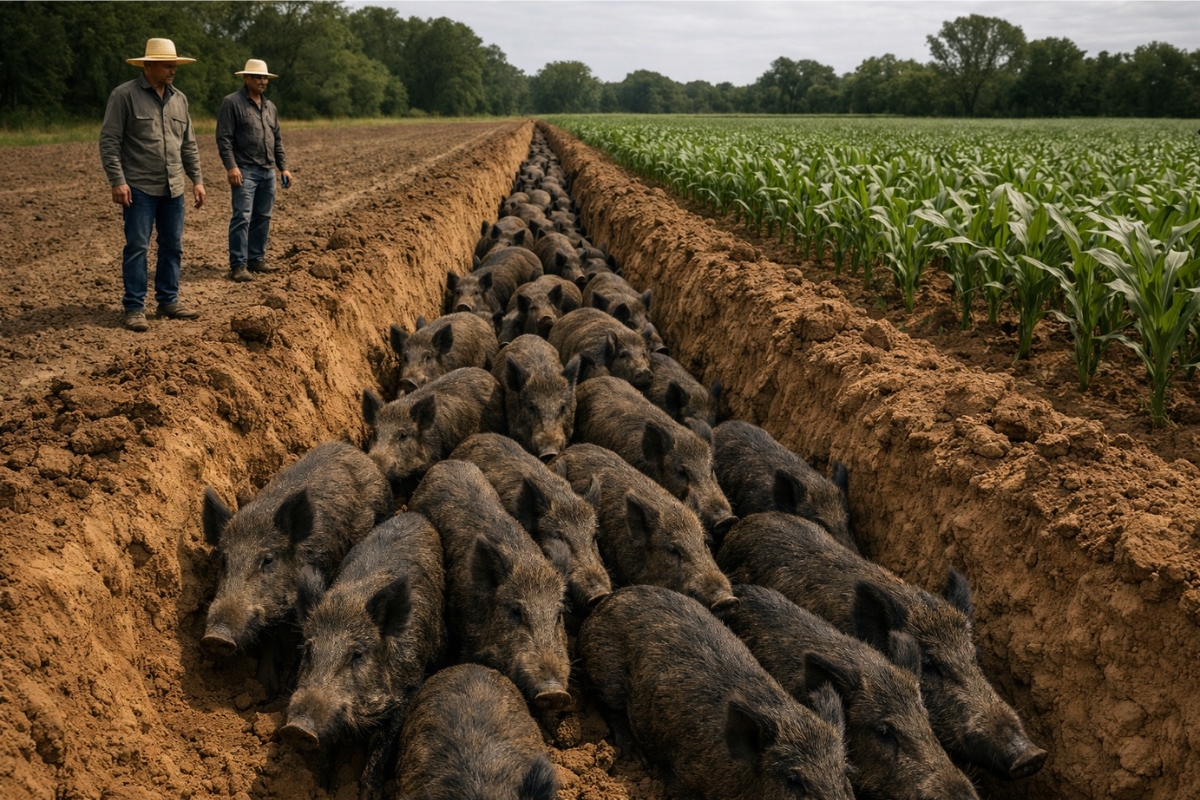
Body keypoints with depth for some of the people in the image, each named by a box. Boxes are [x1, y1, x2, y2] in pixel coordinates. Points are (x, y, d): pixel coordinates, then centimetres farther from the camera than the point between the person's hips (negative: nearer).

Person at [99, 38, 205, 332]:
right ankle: (134, 308, 3)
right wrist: (117, 181, -16)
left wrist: (197, 179, 11)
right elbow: (109, 141, -9)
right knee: (137, 247, -3)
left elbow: (189, 144, 16)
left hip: (173, 188, 6)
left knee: (173, 247, 10)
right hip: (139, 187, -6)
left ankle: (169, 301, 21)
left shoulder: (179, 98, 10)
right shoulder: (125, 95, -7)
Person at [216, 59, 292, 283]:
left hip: (268, 171, 7)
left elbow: (277, 140, 20)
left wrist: (283, 167, 14)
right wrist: (231, 166, -19)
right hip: (245, 171, -7)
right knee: (242, 217, -10)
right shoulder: (232, 103, -5)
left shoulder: (270, 107, 16)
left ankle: (257, 259, 19)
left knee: (263, 218, 9)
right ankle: (238, 265, -7)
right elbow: (224, 138, -10)